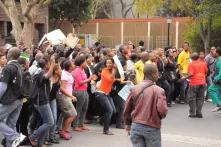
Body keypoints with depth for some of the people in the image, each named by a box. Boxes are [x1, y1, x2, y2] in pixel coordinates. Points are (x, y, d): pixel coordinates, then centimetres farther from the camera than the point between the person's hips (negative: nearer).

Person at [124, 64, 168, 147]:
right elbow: (162, 110, -21)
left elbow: (127, 109, 7)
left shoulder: (134, 89, 1)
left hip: (136, 126, 4)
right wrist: (160, 117, 3)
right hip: (152, 128, -3)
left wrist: (128, 123, 23)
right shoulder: (159, 90, -12)